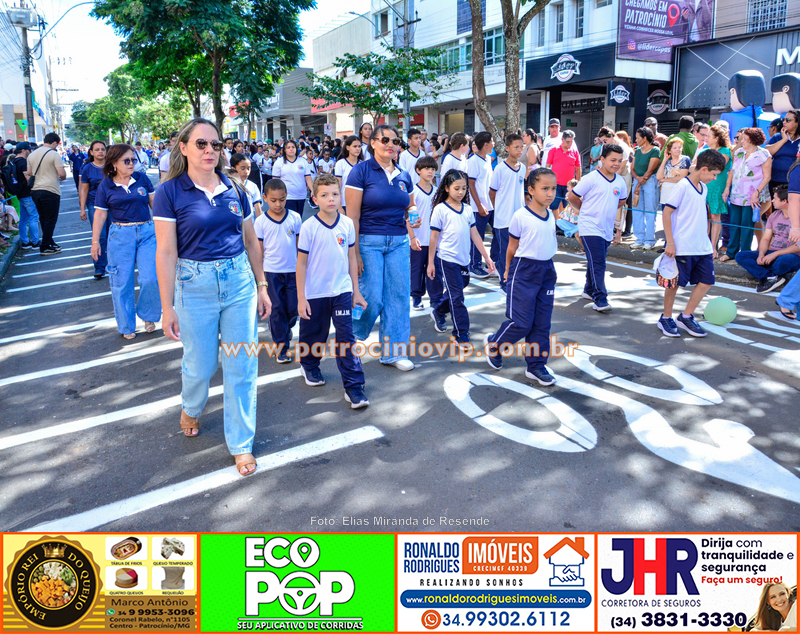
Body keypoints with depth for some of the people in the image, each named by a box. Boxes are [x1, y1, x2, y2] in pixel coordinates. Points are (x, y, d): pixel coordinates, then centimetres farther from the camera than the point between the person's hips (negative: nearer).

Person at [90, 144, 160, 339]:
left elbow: (155, 203, 11)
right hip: (120, 235, 0)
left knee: (150, 278, -9)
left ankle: (147, 315, 17)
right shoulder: (105, 186, 3)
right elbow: (100, 215, 5)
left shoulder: (142, 179, 4)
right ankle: (126, 326, 18)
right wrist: (95, 241, 4)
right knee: (122, 282, 4)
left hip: (147, 232, 1)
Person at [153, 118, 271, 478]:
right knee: (200, 365, 11)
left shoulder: (233, 190, 4)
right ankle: (190, 410, 47)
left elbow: (251, 242, 11)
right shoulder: (170, 192, -6)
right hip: (195, 286, -3)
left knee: (242, 367, 4)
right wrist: (167, 307, -11)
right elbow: (166, 252, -9)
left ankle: (241, 444, 19)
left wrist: (262, 287, 11)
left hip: (239, 282, 3)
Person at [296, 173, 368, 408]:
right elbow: (301, 263, -6)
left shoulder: (347, 224, -2)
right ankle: (309, 365, 46)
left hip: (342, 291, 1)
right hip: (314, 293, -1)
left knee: (346, 338, -4)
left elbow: (351, 258, 7)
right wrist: (301, 298, -7)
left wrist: (356, 291, 9)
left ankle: (354, 387, 2)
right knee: (313, 336, 16)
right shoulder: (308, 227, -10)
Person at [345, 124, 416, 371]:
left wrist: (412, 222, -2)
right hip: (369, 241, -5)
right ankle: (351, 337, 25)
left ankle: (393, 352, 15)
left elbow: (409, 210, 21)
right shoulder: (361, 171, -6)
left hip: (398, 242, 5)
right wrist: (355, 252, -14)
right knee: (371, 298, -5)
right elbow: (352, 216, -10)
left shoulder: (403, 176, 10)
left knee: (398, 297, 3)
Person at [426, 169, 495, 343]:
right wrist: (430, 263, -5)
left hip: (464, 260, 5)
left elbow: (474, 235, 10)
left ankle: (438, 311, 43)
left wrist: (486, 257, 8)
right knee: (457, 297, -4)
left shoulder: (468, 209, 7)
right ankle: (461, 336, 1)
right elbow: (434, 237, -5)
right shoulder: (440, 209, -7)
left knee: (454, 295, 16)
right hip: (447, 260, -5)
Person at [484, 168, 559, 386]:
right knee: (521, 322, -4)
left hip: (547, 270, 6)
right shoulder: (521, 216, -12)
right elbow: (512, 246, -3)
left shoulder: (551, 216, 6)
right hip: (524, 271, -6)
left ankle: (536, 365, 20)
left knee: (542, 323, 8)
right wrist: (509, 270, 5)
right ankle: (493, 343, 22)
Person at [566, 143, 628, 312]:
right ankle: (600, 299, -10)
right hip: (590, 227, -6)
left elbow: (622, 200, 26)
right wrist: (585, 210, 5)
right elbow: (572, 197, -6)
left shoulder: (620, 181, 7)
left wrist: (607, 210, 13)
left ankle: (589, 290, 33)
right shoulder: (591, 178, -11)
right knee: (597, 263, -12)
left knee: (596, 262, 17)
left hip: (607, 229, 6)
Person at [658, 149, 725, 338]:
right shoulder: (683, 186, -12)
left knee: (706, 281, 6)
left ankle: (686, 317, 16)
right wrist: (670, 242, -17)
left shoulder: (703, 188, 12)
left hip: (702, 247, 8)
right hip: (682, 247, -8)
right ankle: (666, 318, 19)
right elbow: (667, 212, -14)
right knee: (675, 283, 2)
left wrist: (707, 241, 20)